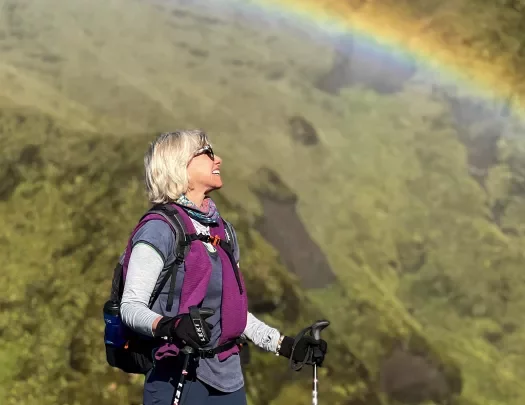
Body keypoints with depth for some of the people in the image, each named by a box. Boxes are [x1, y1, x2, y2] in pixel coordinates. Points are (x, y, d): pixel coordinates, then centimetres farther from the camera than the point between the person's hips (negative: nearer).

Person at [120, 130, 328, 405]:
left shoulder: (223, 230, 15)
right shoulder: (160, 230, -8)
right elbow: (130, 306, -14)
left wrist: (285, 345, 19)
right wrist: (168, 326, -33)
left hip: (229, 380, 7)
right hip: (179, 380, -7)